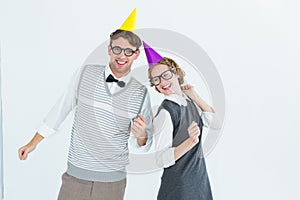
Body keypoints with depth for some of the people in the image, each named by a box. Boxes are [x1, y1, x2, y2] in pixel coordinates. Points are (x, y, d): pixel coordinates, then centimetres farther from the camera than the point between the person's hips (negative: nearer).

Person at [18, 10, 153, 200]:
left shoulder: (141, 93, -3)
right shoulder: (86, 73, -3)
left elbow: (144, 144, 6)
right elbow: (61, 109, 7)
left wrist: (141, 135, -17)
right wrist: (33, 143, 11)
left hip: (113, 179, 0)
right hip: (75, 174, 0)